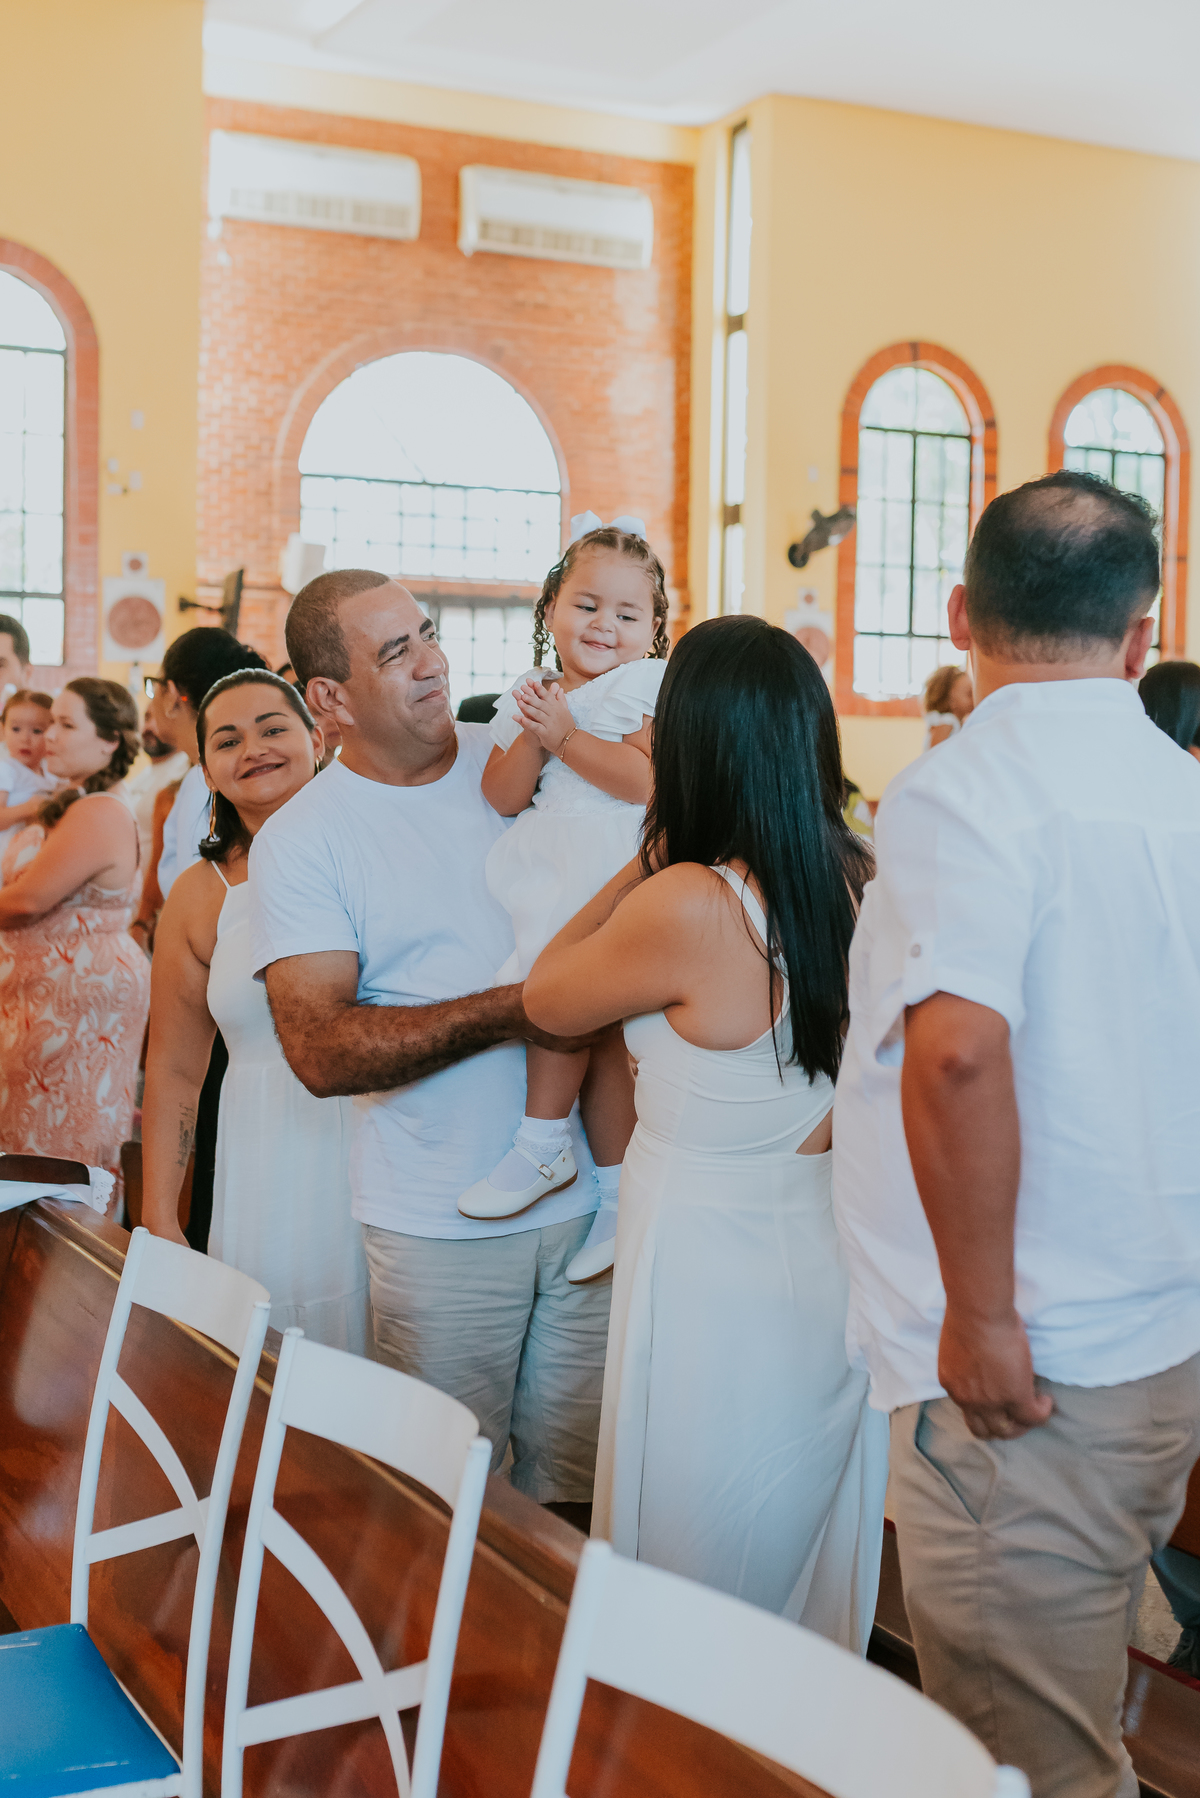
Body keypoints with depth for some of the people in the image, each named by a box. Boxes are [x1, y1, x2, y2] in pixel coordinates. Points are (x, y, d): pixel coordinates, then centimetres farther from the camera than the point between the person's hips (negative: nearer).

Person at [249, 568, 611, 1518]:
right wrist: (509, 1011, -23)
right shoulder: (299, 842, -7)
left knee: (574, 1475, 14)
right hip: (441, 1225, -3)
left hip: (588, 1191, 3)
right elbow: (321, 1051, -16)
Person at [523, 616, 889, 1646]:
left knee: (693, 1584, 13)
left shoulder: (685, 907, -23)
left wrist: (642, 864, 2)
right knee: (812, 1570, 24)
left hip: (715, 1281, -7)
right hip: (840, 1265, 7)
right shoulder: (863, 883, -5)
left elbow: (547, 1000, -6)